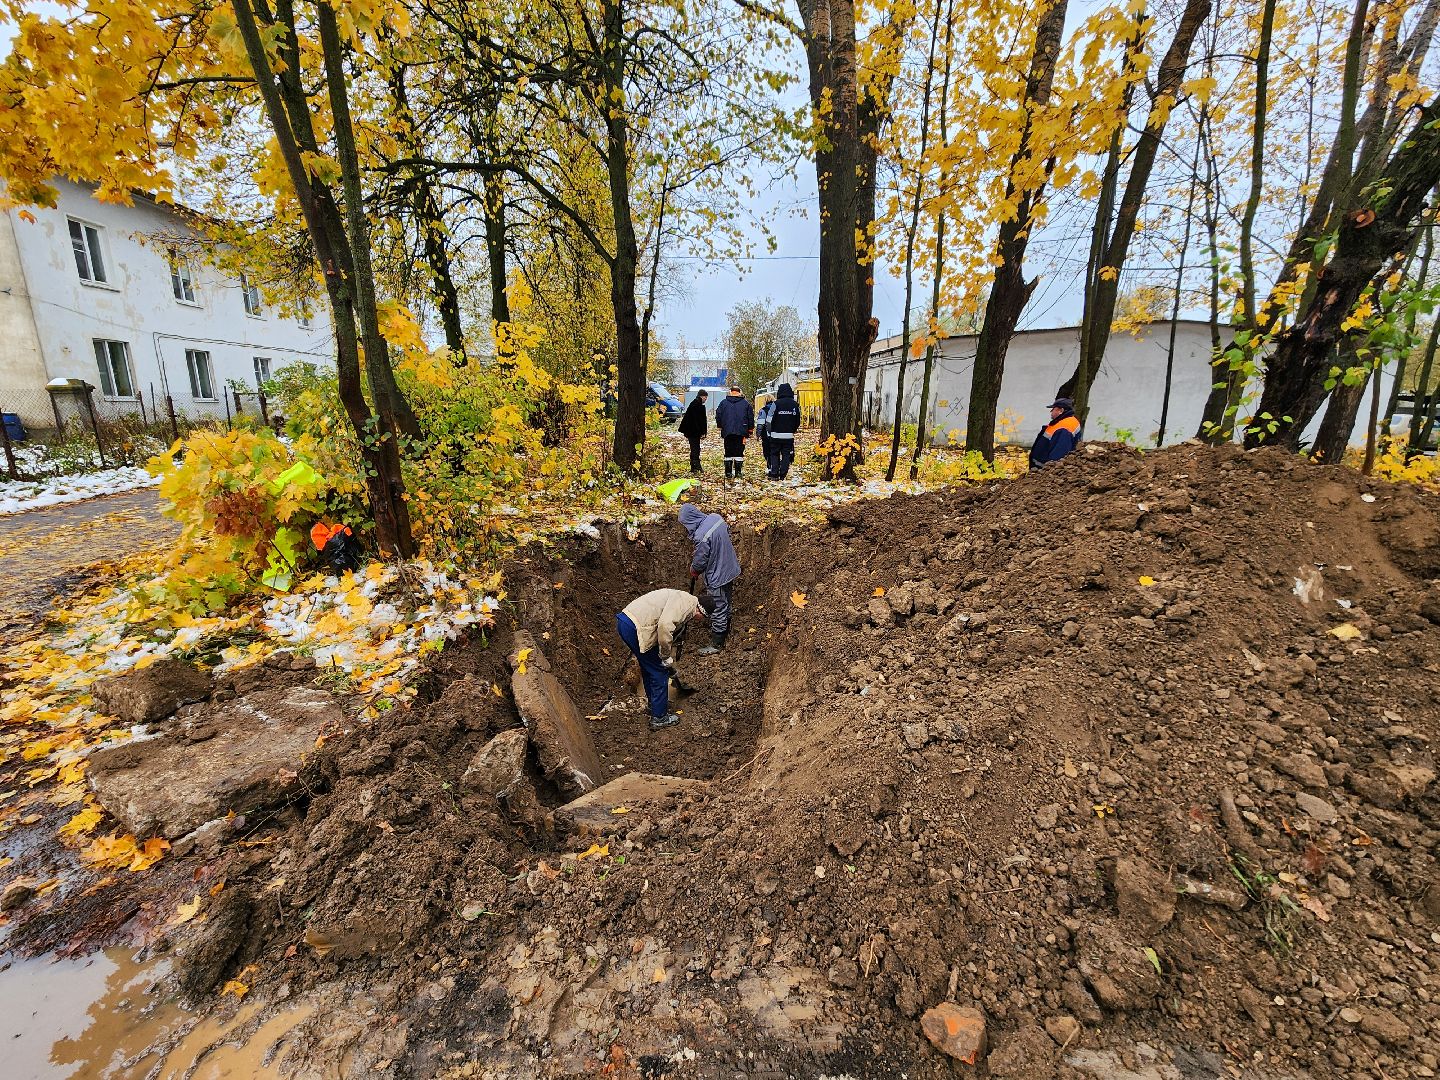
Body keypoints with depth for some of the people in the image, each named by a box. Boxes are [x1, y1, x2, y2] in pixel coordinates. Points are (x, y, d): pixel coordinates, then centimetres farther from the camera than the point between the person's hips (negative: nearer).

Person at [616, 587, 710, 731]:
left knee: (649, 668, 27)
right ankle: (659, 718, 16)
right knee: (659, 672, 4)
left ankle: (655, 703, 46)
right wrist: (666, 656, -11)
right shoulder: (684, 601, -10)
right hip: (634, 628, -10)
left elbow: (675, 639, 32)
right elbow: (664, 626, -24)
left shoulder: (685, 614, 22)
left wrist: (671, 667, 38)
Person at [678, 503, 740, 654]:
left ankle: (716, 644, 21)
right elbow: (728, 532, 12)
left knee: (717, 610, 7)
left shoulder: (701, 536, -30)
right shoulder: (716, 517, -7)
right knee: (726, 604, 24)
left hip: (717, 577, -9)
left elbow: (699, 562, -19)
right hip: (730, 569, 9)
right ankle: (725, 632, 42)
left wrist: (693, 571, 3)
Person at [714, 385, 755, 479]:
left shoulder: (723, 403, 4)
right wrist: (750, 429, 14)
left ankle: (728, 473, 6)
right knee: (739, 453, 4)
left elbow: (718, 415, 7)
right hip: (741, 432, -1)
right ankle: (738, 473, 2)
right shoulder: (745, 403, 5)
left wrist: (720, 426, 19)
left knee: (728, 453, 6)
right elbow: (751, 417, 6)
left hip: (727, 432, 1)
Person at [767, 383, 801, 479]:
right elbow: (798, 421, 9)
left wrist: (770, 432, 6)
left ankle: (774, 474, 1)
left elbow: (770, 420, -7)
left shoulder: (776, 403, -8)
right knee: (786, 455, 7)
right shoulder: (795, 404, 3)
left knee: (774, 454, 7)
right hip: (789, 435, 2)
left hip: (776, 434, -2)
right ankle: (783, 475, 4)